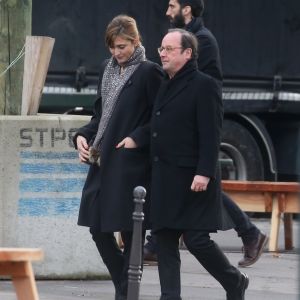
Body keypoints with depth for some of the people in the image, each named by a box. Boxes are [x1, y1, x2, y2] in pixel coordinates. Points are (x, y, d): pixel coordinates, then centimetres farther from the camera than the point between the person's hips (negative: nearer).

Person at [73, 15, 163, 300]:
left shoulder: (149, 72, -8)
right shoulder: (107, 69, 13)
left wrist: (137, 138, -17)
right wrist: (84, 135, 5)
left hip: (131, 165, -7)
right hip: (102, 161, 7)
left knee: (128, 231, -2)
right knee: (98, 228, 7)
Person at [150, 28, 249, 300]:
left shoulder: (204, 86, -9)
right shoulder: (165, 86, 16)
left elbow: (211, 135, -15)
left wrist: (204, 173, -22)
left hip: (192, 178, -8)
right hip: (164, 180, 8)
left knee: (196, 239, -7)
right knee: (165, 241, 4)